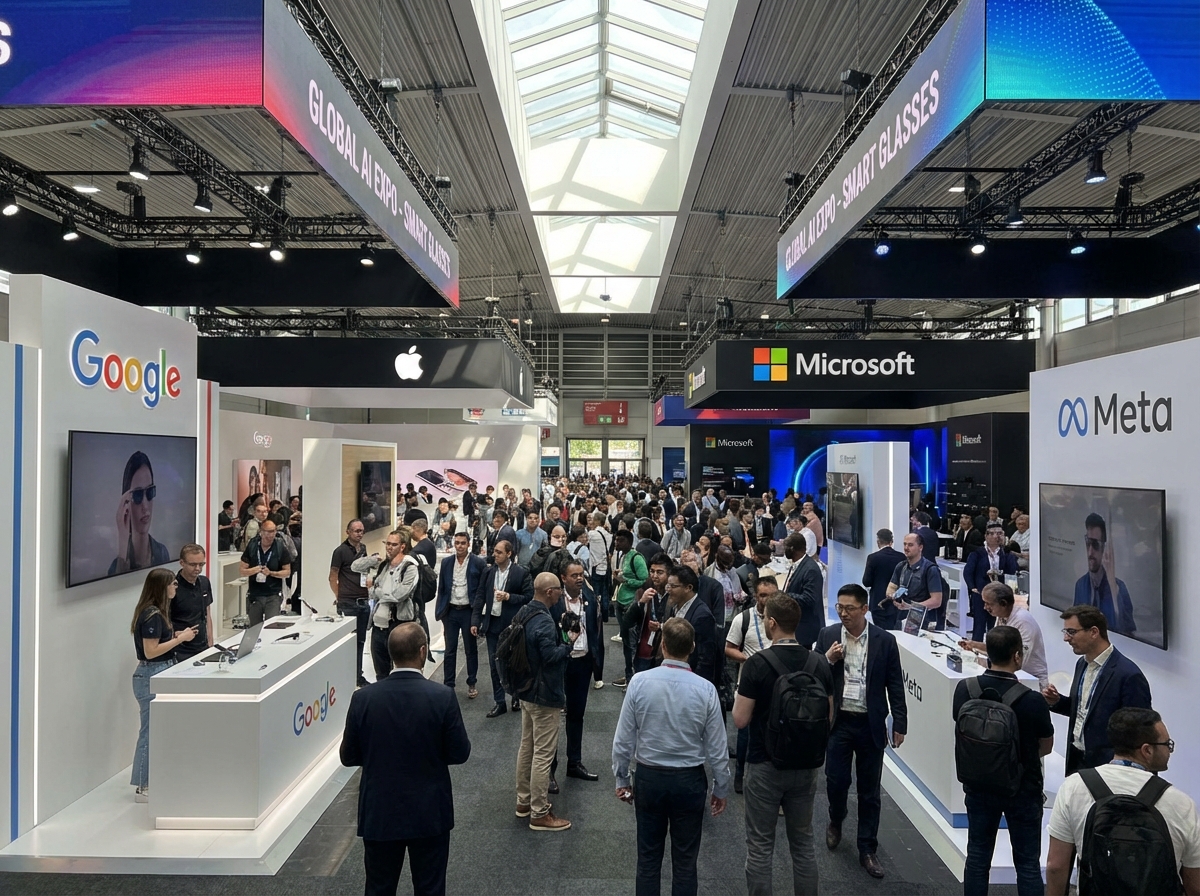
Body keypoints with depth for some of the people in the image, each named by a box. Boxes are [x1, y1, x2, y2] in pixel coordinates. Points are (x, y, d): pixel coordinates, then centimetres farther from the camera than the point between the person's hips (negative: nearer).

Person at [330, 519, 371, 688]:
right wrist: (340, 597, -6)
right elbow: (332, 577, -6)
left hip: (363, 602, 6)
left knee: (360, 640, 12)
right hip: (348, 603, -6)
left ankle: (358, 675, 20)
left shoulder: (363, 549, 12)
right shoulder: (341, 551, -7)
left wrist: (369, 581, 10)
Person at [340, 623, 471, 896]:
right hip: (430, 813, -1)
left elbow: (348, 757, -2)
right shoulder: (442, 697, -17)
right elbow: (460, 753, -9)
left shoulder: (363, 698, -12)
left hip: (379, 814, 2)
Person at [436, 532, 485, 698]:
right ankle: (448, 685, 16)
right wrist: (440, 610, 3)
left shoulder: (478, 563, -6)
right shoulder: (446, 562, 5)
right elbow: (441, 588, 8)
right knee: (450, 650, 8)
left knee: (471, 650, 8)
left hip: (468, 611, -3)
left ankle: (472, 684, 20)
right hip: (450, 611, 3)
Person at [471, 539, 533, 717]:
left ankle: (517, 697, 29)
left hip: (512, 624, -4)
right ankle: (499, 703, 19)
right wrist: (475, 621, -1)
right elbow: (480, 597, 4)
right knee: (494, 664, 9)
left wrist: (508, 597, -18)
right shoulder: (488, 572, 3)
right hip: (492, 623, 4)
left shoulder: (521, 573, -8)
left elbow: (528, 597, -7)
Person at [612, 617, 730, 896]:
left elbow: (623, 739, -8)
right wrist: (721, 789, 7)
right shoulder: (705, 689, -15)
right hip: (689, 780, 0)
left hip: (649, 778, 1)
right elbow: (717, 748, -8)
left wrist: (622, 779, 7)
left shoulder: (639, 682, -15)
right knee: (685, 861, 14)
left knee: (648, 858, 16)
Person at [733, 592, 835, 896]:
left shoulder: (757, 664, -18)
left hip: (765, 765, -4)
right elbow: (829, 717, 5)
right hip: (806, 765, 4)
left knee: (760, 845, 8)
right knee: (803, 843, 18)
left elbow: (740, 719, -15)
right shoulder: (819, 662, -4)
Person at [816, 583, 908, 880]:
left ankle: (867, 850, 23)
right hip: (838, 722, 1)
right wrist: (827, 660, -17)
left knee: (869, 790, 8)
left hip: (871, 725, -1)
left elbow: (895, 685, 0)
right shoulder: (827, 635, -2)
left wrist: (900, 723, -2)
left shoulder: (885, 640, -6)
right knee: (836, 780, 5)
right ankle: (836, 821, 38)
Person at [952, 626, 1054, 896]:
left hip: (978, 786, 3)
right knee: (1027, 863, 12)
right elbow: (1046, 747, -7)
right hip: (1022, 790, -3)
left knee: (978, 856, 16)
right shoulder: (1032, 701, -24)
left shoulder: (964, 689, -13)